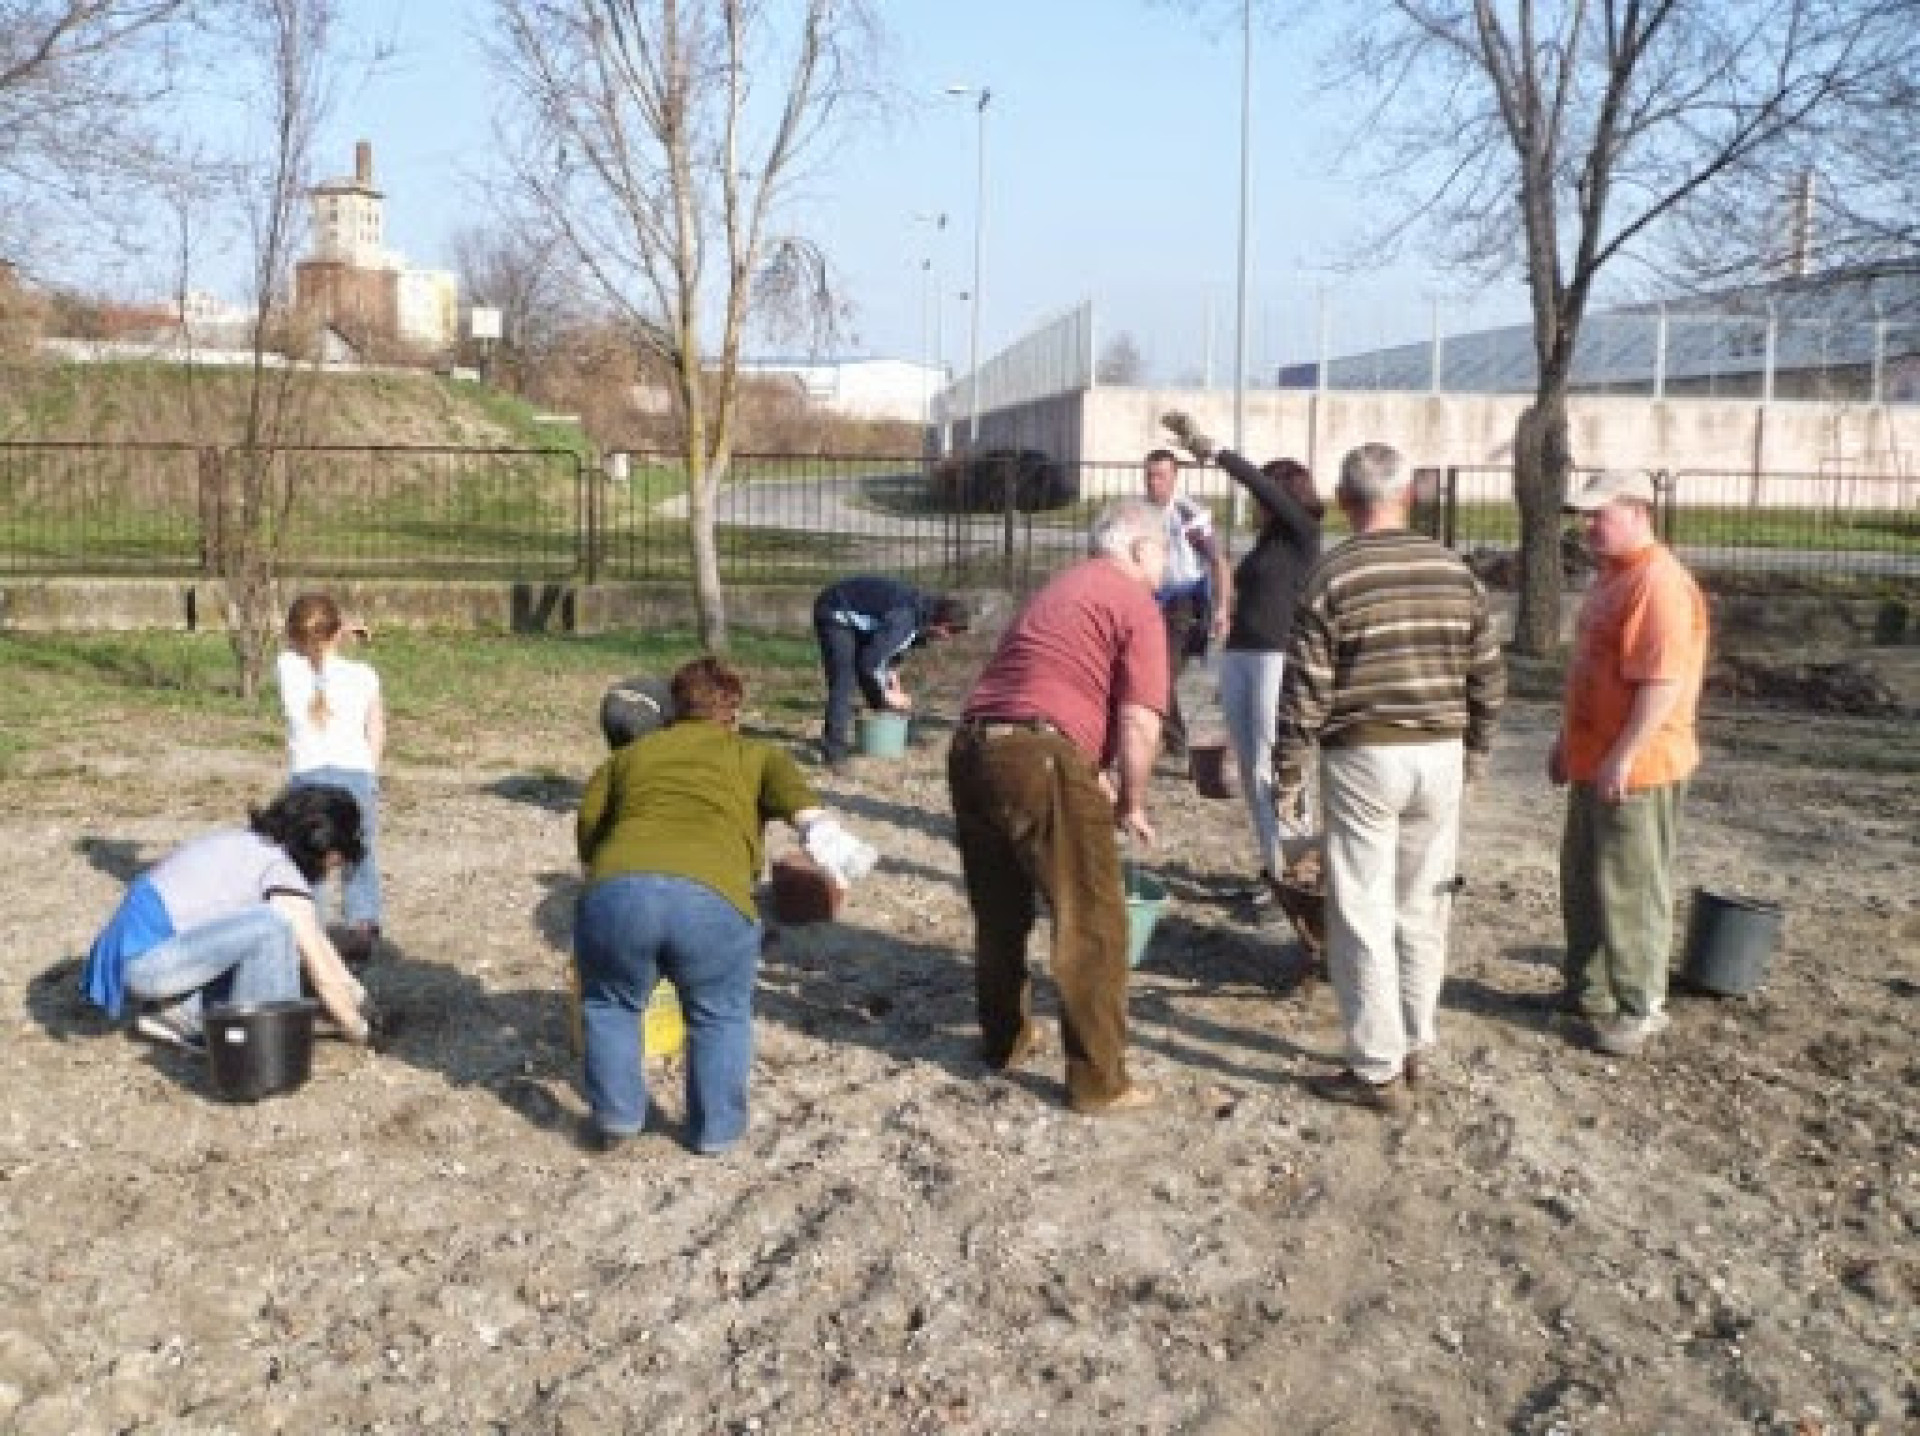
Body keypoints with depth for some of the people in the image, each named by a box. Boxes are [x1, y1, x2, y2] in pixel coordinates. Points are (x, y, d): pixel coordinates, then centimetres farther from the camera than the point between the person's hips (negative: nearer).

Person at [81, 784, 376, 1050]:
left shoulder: (249, 844, 13)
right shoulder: (282, 872, -14)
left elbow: (316, 941, 22)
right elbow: (324, 977, -12)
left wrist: (355, 991, 24)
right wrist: (360, 1032, 2)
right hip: (147, 961, -10)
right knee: (272, 927, -24)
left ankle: (182, 1012, 13)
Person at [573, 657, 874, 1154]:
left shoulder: (629, 754, 30)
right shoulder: (756, 755, 26)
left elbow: (587, 830, 20)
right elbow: (797, 797, 4)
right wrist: (822, 832, -13)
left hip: (618, 890, 1)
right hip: (714, 902, -1)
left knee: (610, 1004, 31)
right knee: (720, 1016, 27)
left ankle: (614, 1117, 28)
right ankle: (716, 1129, 29)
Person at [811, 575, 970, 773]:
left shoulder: (923, 610, -3)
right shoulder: (904, 618, -33)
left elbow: (893, 645, 13)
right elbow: (870, 661, -33)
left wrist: (894, 682, 4)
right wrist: (887, 694, -19)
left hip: (858, 620, 9)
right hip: (836, 614, -9)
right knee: (843, 682, -18)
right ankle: (834, 753, -18)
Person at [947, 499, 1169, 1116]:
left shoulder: (1061, 589, 27)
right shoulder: (1135, 602, 1)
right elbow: (1139, 722, -8)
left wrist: (1096, 781, 33)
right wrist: (1131, 804, 5)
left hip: (970, 748, 8)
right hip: (1039, 759, -8)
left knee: (1000, 911, 23)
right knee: (1092, 925, 3)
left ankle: (1005, 1039, 38)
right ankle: (1099, 1081, 8)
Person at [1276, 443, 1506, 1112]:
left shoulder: (1332, 576, -9)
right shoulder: (1455, 571, 5)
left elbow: (1305, 688, -11)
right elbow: (1489, 677, 9)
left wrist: (1287, 771, -1)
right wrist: (1474, 751, 21)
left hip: (1362, 759, -5)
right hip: (1440, 756, 5)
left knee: (1362, 916, 2)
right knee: (1423, 910, 15)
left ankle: (1378, 1070, 6)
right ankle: (1414, 1047, 26)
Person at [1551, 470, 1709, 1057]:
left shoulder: (1658, 583, -19)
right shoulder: (1612, 576, 14)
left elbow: (1662, 682, -25)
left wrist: (1622, 757, -25)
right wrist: (1567, 741, 22)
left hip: (1635, 769, -10)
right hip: (1594, 764, 10)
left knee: (1630, 891, 0)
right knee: (1583, 882, 18)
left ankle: (1641, 1008, 12)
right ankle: (1589, 990, 31)